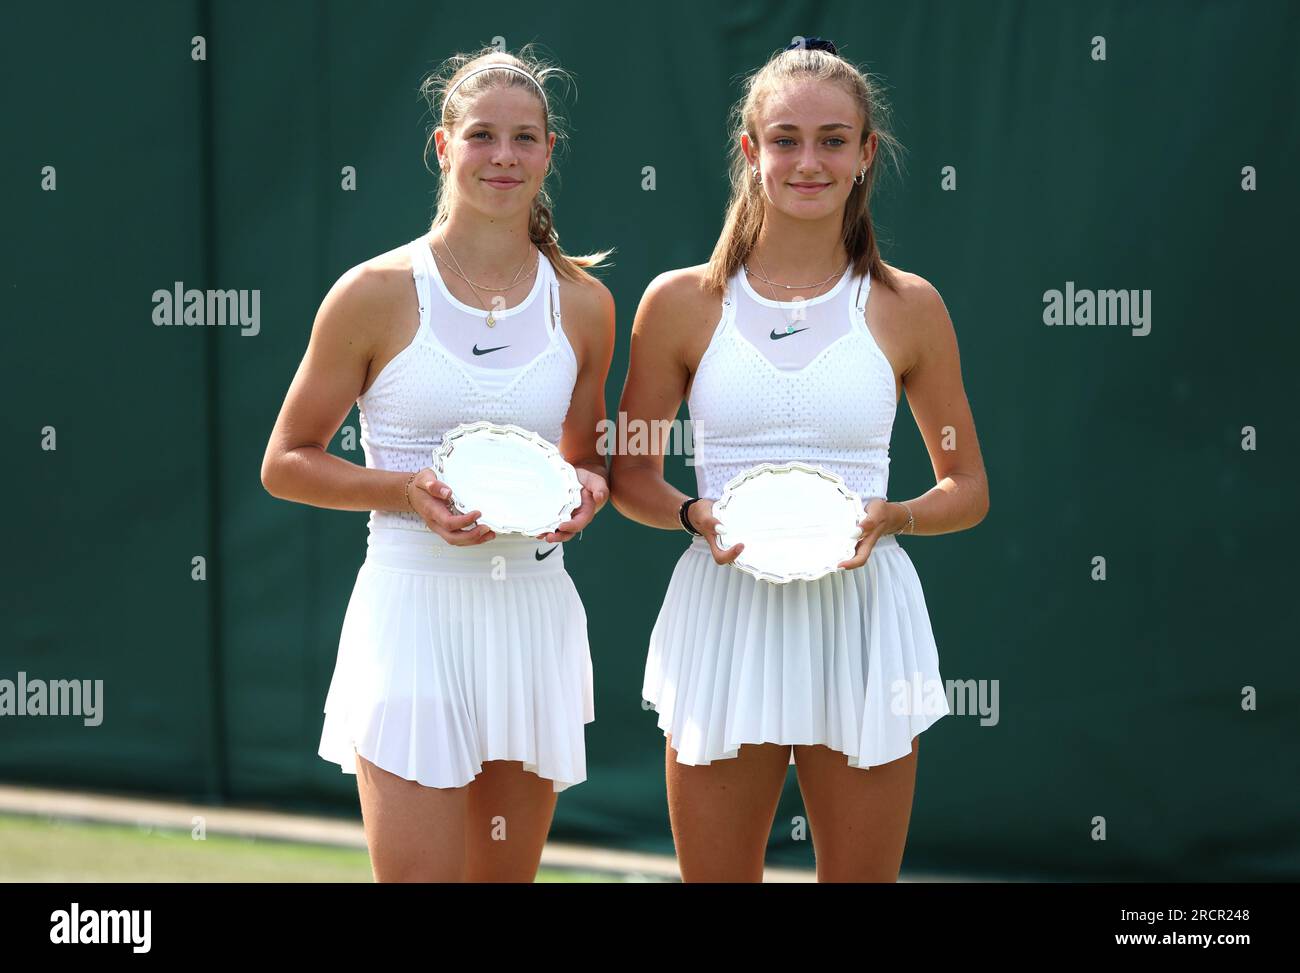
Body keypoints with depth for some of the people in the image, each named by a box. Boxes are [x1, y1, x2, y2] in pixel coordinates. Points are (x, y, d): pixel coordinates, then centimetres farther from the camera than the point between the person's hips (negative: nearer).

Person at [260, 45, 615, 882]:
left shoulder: (583, 304, 6)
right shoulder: (377, 294, -4)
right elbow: (285, 464, 1)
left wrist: (589, 488, -3)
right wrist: (409, 490, -14)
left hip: (535, 615, 4)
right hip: (413, 603, -4)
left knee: (507, 876, 11)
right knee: (420, 874, -11)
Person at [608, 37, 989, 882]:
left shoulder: (907, 308, 3)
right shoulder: (683, 303, 3)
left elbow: (968, 490, 10)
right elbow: (630, 476, 10)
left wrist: (889, 517, -10)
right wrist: (697, 516, -10)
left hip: (860, 617, 0)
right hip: (724, 618, 0)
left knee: (861, 877, 5)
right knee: (716, 877, 4)